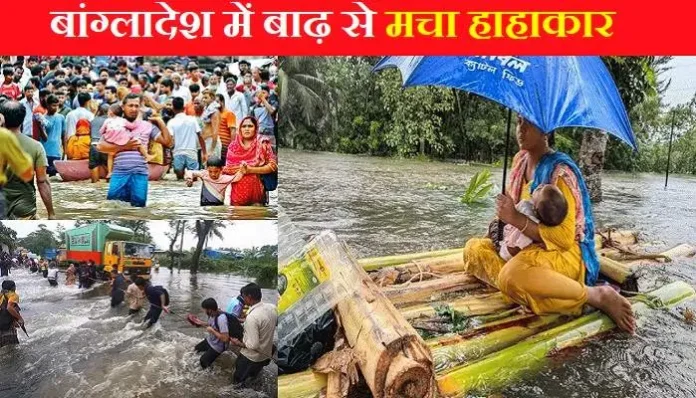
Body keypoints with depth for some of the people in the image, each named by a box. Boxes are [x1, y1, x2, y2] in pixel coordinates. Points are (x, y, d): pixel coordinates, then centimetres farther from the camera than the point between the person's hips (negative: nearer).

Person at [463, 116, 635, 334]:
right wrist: (503, 220, -2)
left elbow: (565, 239, -22)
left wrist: (517, 219, -26)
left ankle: (597, 295, -21)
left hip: (566, 253, -8)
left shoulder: (560, 172, -18)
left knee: (513, 275, -38)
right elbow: (514, 209, 20)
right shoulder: (520, 161, 6)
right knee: (474, 248, -5)